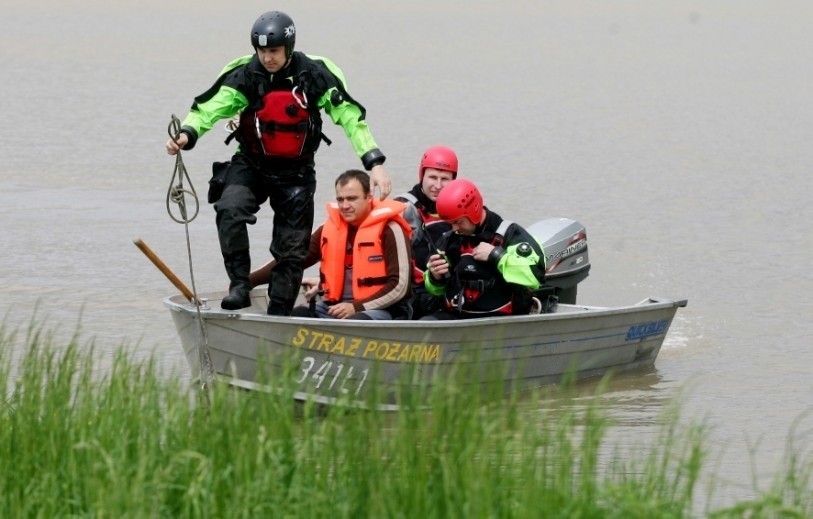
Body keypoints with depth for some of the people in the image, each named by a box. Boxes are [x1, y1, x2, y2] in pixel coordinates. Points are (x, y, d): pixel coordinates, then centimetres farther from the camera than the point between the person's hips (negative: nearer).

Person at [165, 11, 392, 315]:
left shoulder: (315, 75, -13)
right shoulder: (244, 75, -13)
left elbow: (351, 117, -11)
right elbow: (211, 108, -23)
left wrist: (375, 164, -20)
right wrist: (187, 134, -44)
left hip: (296, 172, 1)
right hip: (250, 165, -1)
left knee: (292, 249, 2)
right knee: (230, 209, -31)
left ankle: (279, 316, 16)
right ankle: (239, 285, -24)